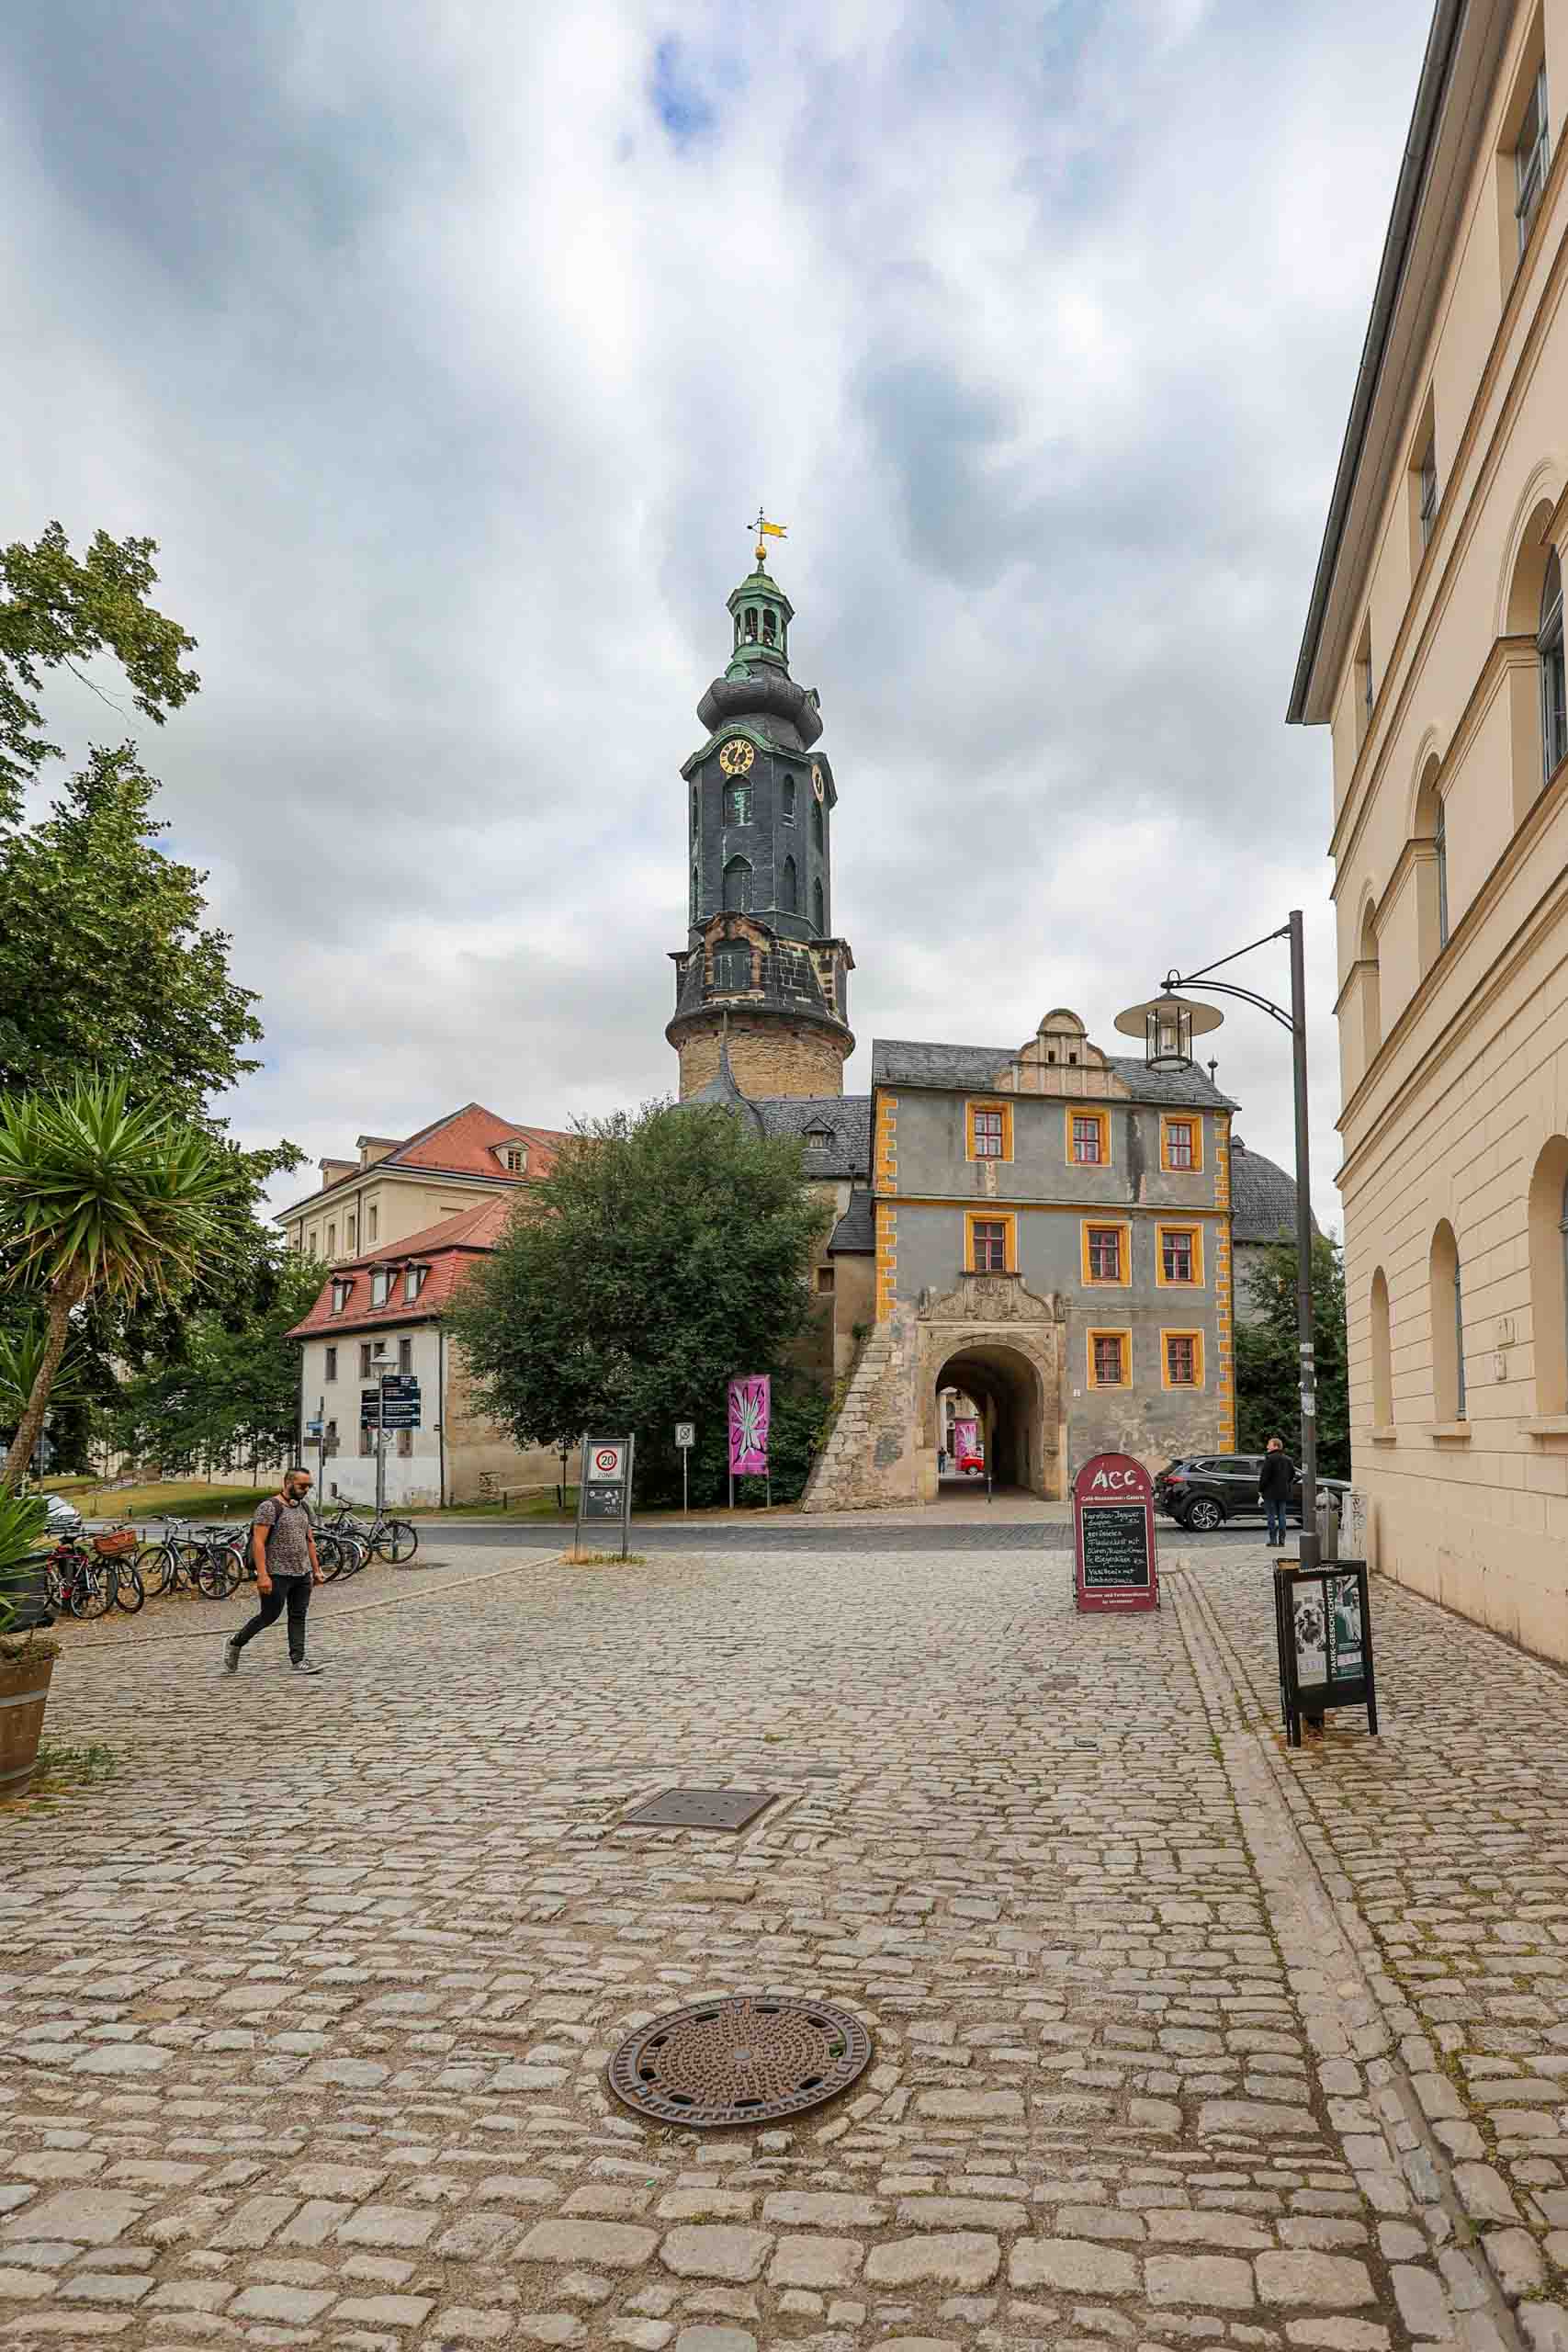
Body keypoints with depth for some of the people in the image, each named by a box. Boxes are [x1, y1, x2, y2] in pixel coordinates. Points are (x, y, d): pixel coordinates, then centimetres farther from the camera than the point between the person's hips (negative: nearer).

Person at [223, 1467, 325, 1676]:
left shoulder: (303, 1508, 12)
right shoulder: (269, 1507, -13)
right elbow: (258, 1542, -17)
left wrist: (316, 1569, 15)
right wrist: (262, 1575, -23)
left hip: (302, 1573, 7)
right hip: (277, 1574, -7)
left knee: (298, 1617, 5)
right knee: (270, 1615, 1)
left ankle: (298, 1660, 6)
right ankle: (235, 1643, 22)